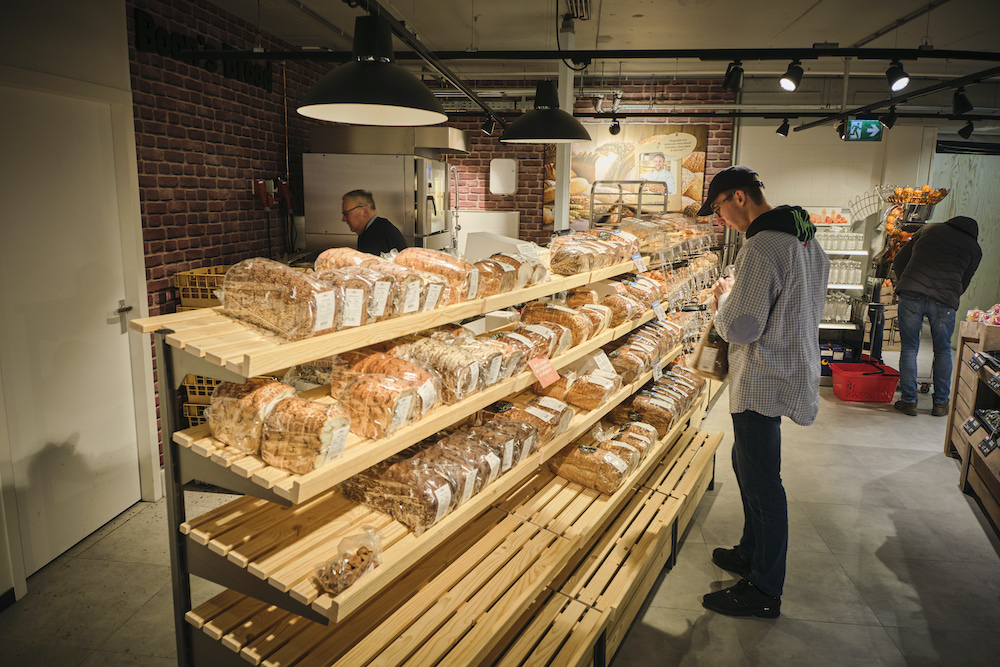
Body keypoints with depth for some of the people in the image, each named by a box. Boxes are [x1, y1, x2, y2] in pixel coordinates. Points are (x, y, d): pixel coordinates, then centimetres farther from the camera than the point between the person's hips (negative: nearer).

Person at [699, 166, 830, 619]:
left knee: (762, 481, 1)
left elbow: (740, 330, -25)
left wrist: (723, 300, -4)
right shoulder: (805, 239, 10)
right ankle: (752, 553, 39)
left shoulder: (761, 249, -23)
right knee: (747, 463, 23)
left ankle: (764, 590, 16)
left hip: (763, 384, -10)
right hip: (791, 370, 10)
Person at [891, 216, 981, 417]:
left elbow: (899, 260, 17)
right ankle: (940, 403, 24)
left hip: (911, 294, 0)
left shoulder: (930, 228, 20)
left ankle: (909, 401, 13)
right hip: (944, 300, 0)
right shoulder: (974, 248, 17)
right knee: (943, 351, 17)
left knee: (909, 349, 9)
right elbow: (963, 282, 17)